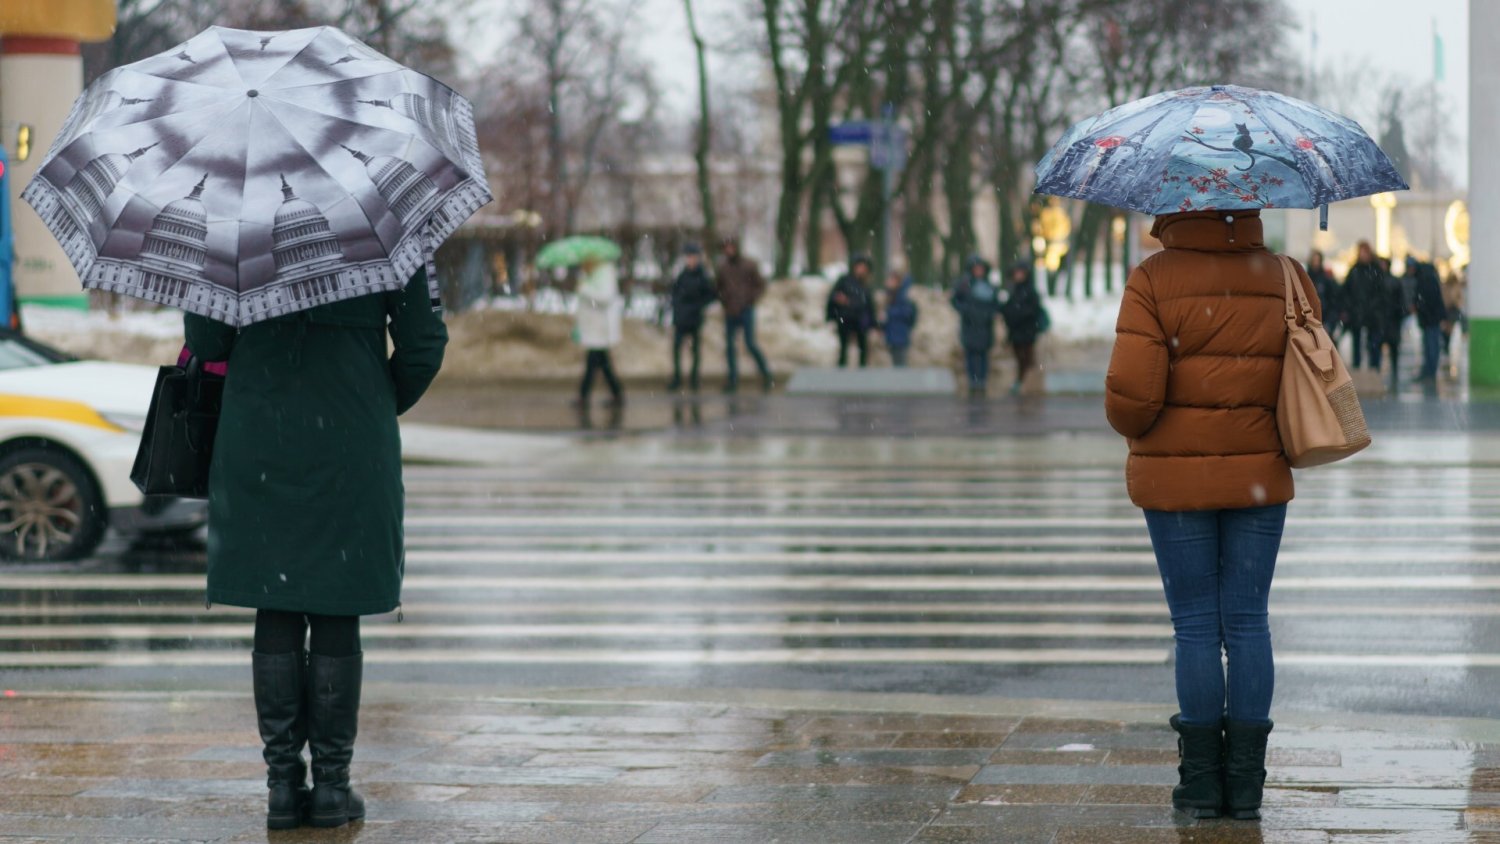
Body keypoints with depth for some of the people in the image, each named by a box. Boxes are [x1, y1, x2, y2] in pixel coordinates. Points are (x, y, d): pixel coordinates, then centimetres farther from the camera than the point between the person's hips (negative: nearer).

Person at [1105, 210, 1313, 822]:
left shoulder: (1154, 280, -10)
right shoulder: (1286, 279, 0)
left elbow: (1131, 392, -17)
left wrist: (1132, 426, 5)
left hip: (1176, 479, -2)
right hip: (1259, 479, 2)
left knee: (1195, 626, 5)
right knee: (1247, 623, 8)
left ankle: (1201, 780, 8)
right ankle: (1246, 781, 9)